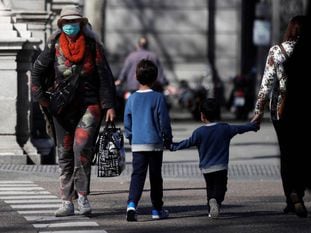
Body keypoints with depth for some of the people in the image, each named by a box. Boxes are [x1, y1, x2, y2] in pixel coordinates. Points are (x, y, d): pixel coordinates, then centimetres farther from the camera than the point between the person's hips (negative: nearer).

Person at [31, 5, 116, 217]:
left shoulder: (93, 45, -3)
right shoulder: (54, 46, 0)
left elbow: (105, 77, -1)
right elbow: (38, 71, 10)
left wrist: (109, 105, -7)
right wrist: (41, 97, -1)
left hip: (89, 106, -3)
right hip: (63, 107, 3)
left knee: (82, 146, -20)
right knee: (65, 153, 4)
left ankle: (82, 195, -9)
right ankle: (67, 202, 10)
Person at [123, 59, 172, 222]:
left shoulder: (132, 99, 3)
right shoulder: (158, 98, -6)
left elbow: (127, 123, 9)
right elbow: (164, 121, -3)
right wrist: (168, 138, 10)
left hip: (137, 144, 2)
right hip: (155, 143, -2)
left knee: (137, 175, -1)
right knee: (155, 176, 8)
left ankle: (132, 204, -22)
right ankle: (157, 209, 15)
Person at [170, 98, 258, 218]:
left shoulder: (199, 132, -7)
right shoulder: (225, 129, -1)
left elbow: (188, 143, -3)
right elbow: (241, 128, 13)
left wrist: (173, 146, 12)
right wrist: (253, 126, 30)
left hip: (206, 169, 0)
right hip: (221, 167, 0)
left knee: (210, 190, 16)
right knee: (219, 189, 2)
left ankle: (211, 211, 2)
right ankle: (216, 200, -28)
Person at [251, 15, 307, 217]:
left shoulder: (276, 51, -4)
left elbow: (267, 84, -6)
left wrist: (259, 112, -1)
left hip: (281, 110, 1)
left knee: (287, 155, 12)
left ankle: (291, 199, 8)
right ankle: (297, 194, -12)